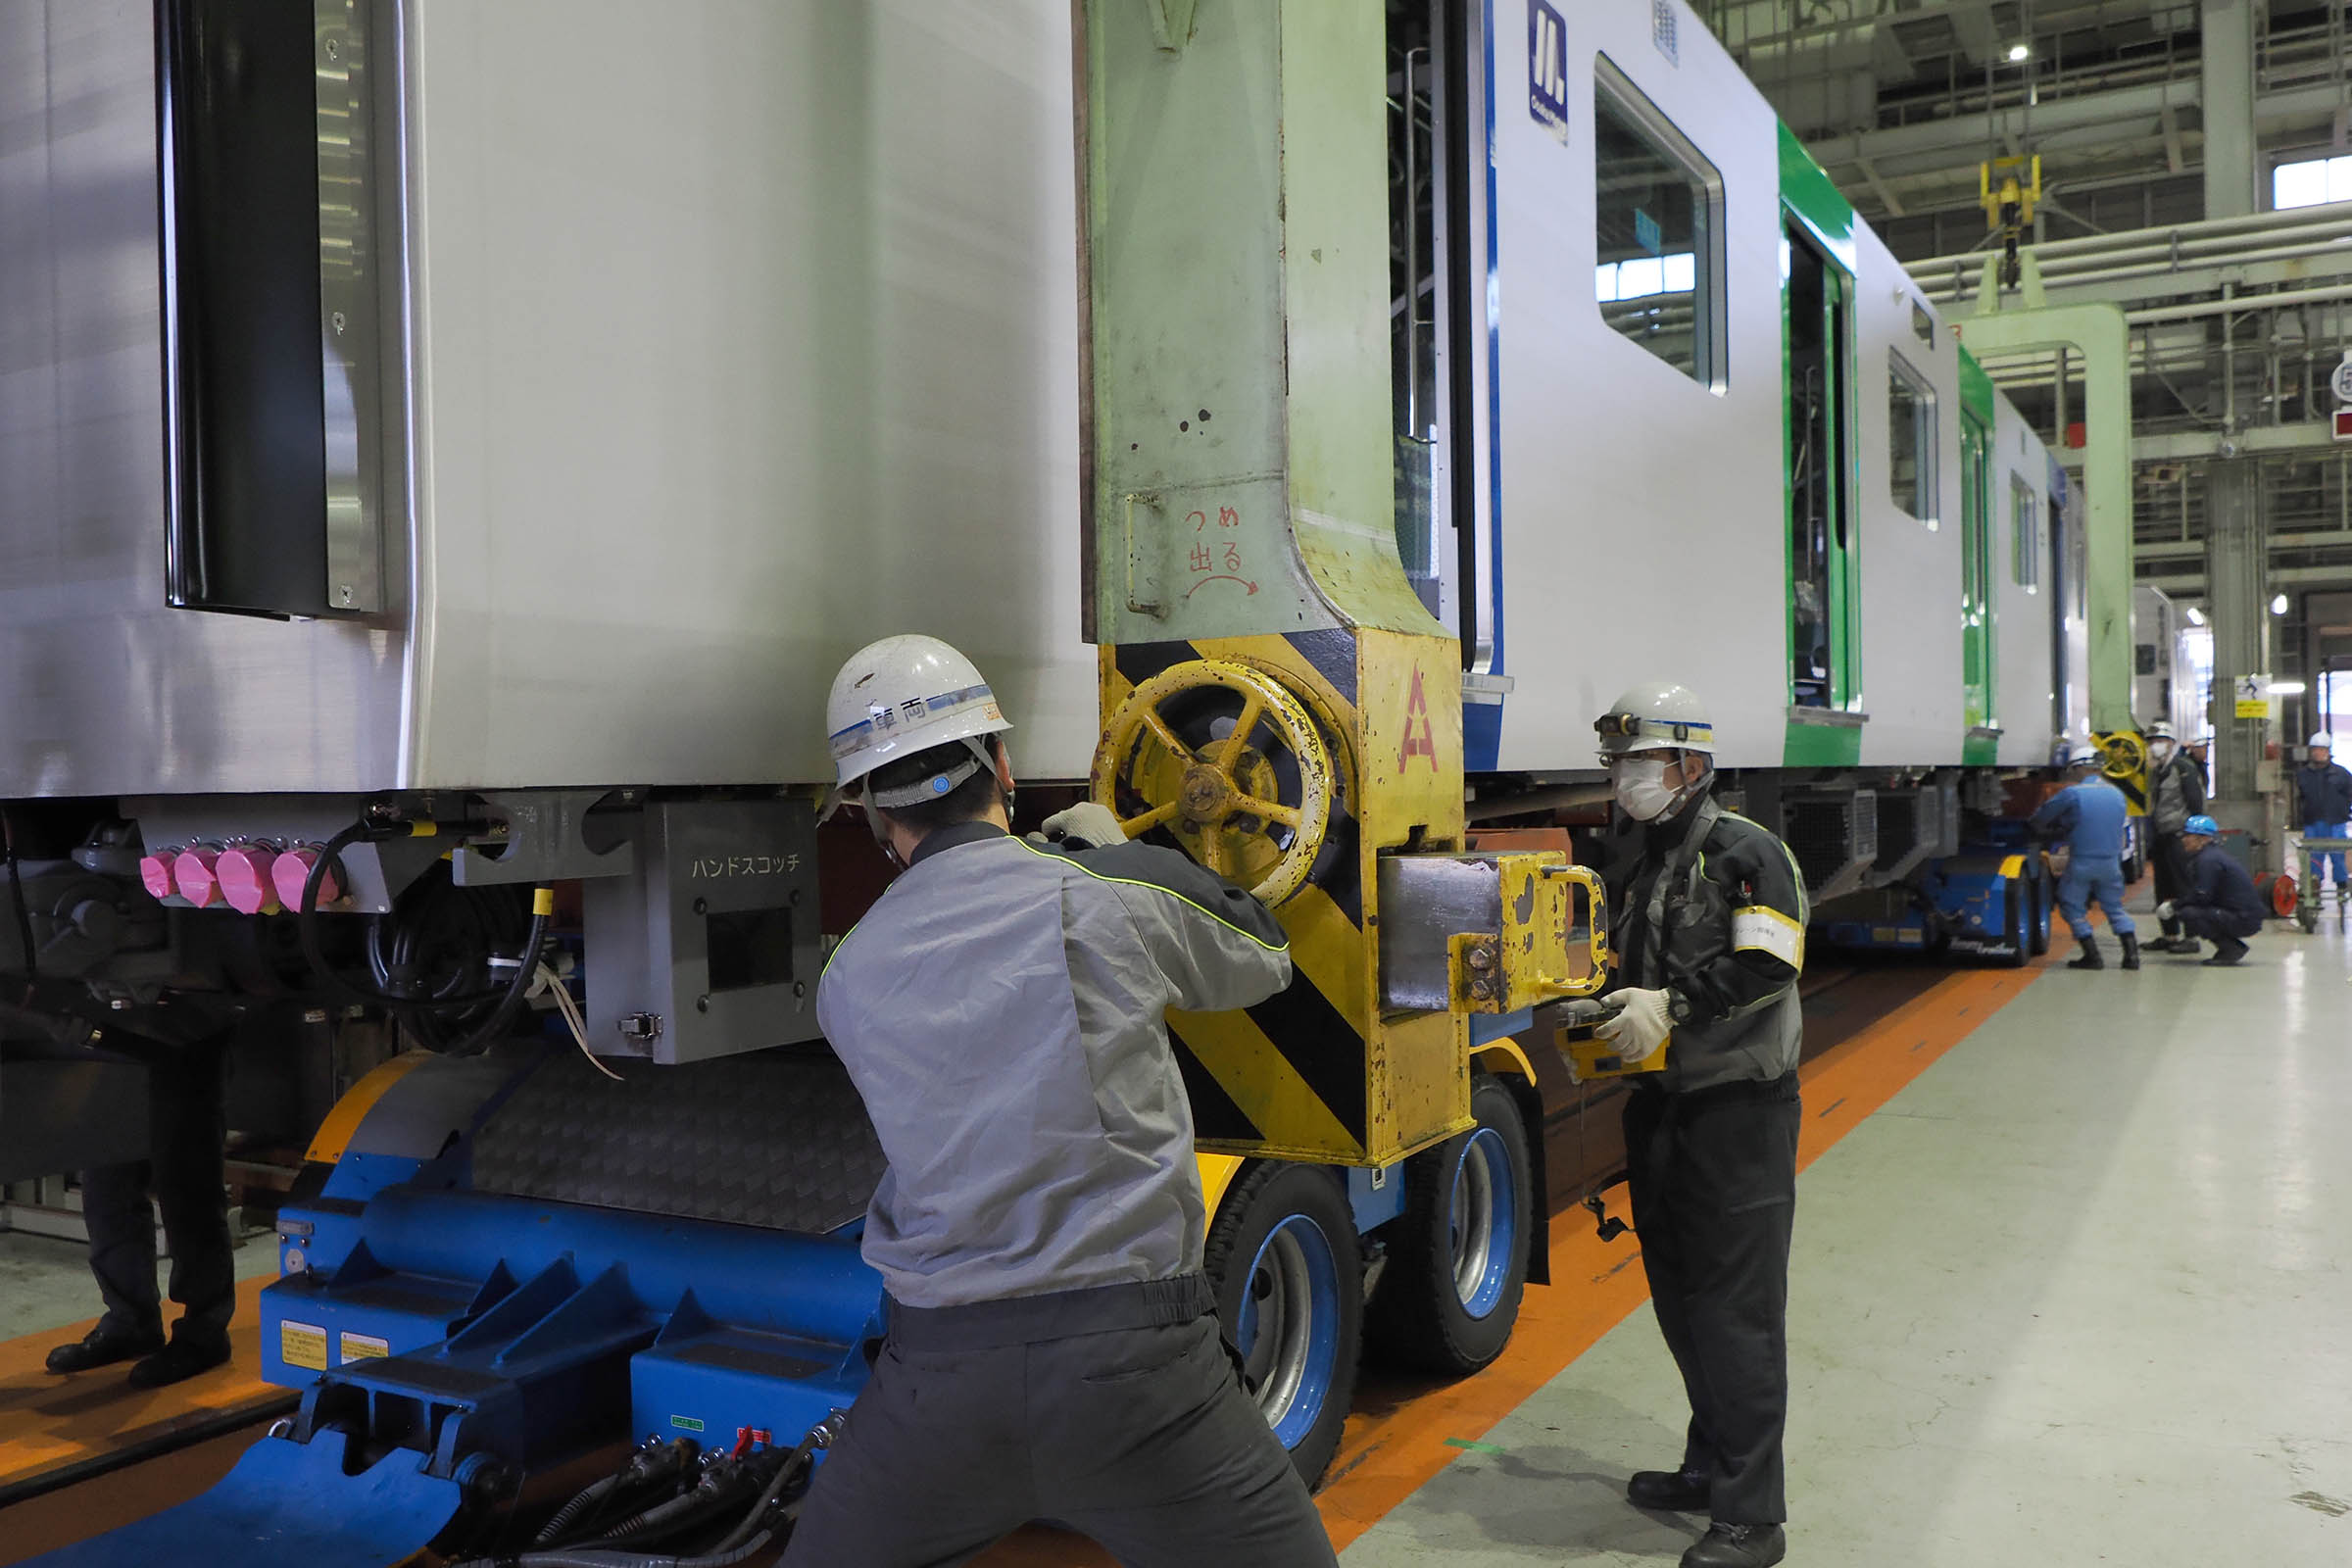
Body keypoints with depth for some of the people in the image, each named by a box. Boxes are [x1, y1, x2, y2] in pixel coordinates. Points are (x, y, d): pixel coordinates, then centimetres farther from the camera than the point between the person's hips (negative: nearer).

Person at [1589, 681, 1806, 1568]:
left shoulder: (1744, 852, -10)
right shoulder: (1627, 860, 13)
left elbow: (1767, 968, -20)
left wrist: (1672, 1006, -25)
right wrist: (1603, 1017, 3)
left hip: (1739, 1105, -8)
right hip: (1660, 1103, 8)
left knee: (1737, 1307, -5)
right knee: (1679, 1295, 16)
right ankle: (1711, 1467, 33)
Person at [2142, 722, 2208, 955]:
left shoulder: (2183, 767, -9)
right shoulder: (2156, 770, 17)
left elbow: (2196, 803, -13)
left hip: (2179, 837, -9)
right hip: (2162, 837, 9)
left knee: (2184, 888, -8)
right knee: (2164, 890, 12)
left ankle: (2191, 937, -6)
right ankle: (2170, 935, 20)